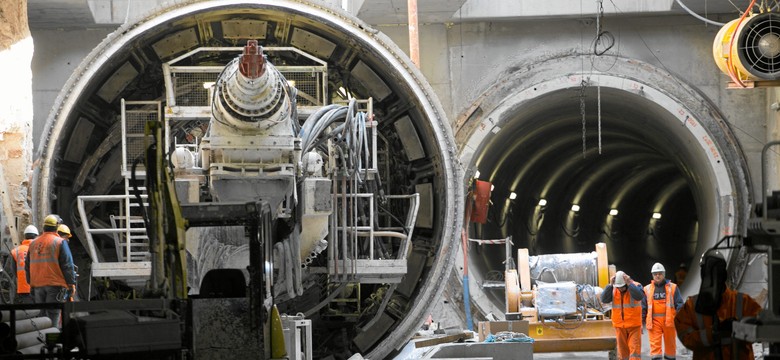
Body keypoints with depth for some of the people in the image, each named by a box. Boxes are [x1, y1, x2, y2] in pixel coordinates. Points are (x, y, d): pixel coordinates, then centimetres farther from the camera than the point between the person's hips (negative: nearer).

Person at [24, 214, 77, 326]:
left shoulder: (33, 244, 12)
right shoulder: (60, 242, -6)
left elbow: (28, 266, 16)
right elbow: (67, 265, -9)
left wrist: (31, 283, 22)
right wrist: (71, 283, -3)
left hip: (37, 285, 5)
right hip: (55, 285, -5)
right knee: (53, 314, -5)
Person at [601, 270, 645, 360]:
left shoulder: (636, 286, -7)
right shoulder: (613, 289, 2)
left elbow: (639, 296, -27)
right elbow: (604, 299, -12)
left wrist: (629, 283, -29)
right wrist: (610, 285, -19)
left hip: (634, 324, -3)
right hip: (619, 325, 3)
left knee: (634, 349, -8)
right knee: (622, 349, 8)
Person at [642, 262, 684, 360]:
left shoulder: (673, 288, 5)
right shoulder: (647, 290, 9)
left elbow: (679, 305, 2)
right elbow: (643, 308, 12)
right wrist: (641, 324, 8)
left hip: (669, 321, 0)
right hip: (654, 322, 0)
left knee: (670, 345, 8)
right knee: (655, 345, -8)